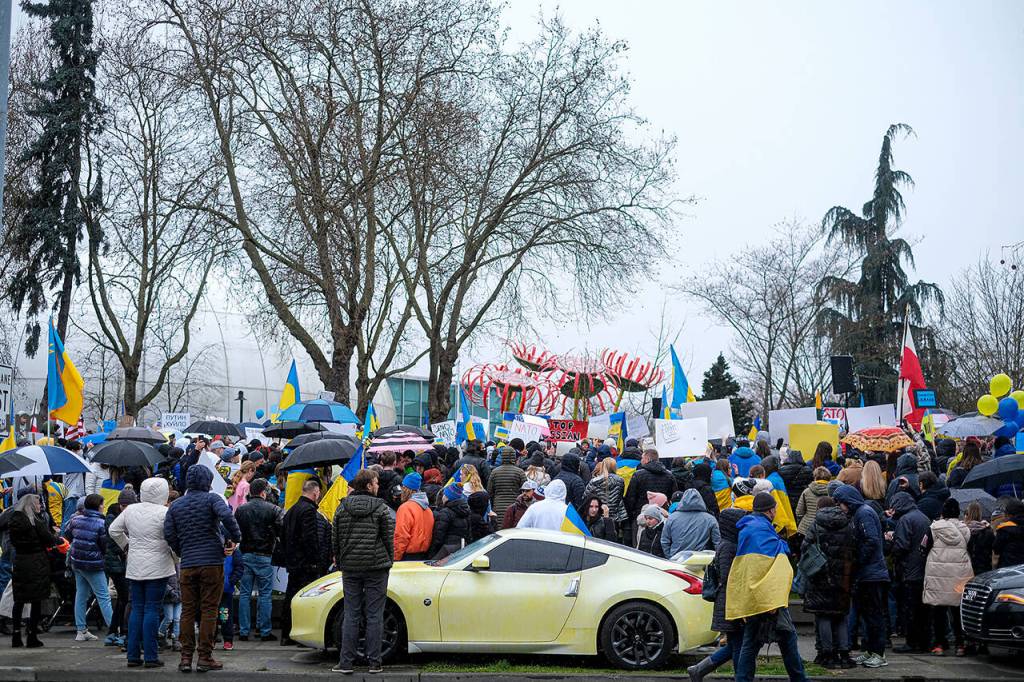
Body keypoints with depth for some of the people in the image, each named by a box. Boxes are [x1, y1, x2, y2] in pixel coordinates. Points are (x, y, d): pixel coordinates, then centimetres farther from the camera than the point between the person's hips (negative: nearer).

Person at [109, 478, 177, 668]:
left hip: (134, 567, 5)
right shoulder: (164, 513, -12)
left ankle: (133, 656, 11)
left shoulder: (130, 510, 5)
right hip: (157, 567, -5)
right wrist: (178, 559, 2)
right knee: (152, 610, -2)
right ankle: (150, 657, -1)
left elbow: (114, 530, 14)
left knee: (137, 609, 11)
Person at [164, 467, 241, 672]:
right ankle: (205, 657, 2)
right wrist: (235, 538, -8)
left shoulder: (176, 505, 10)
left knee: (187, 610, 9)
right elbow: (226, 516, -21)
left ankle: (186, 657, 8)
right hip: (212, 562, -4)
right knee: (209, 610, 1)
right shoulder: (211, 498, -3)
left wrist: (182, 552, 16)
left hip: (187, 565, 4)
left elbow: (169, 534, 3)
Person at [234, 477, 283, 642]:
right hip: (263, 556, -3)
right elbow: (283, 530, -12)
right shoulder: (273, 509, -6)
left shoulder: (240, 510, 4)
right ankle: (265, 631, 5)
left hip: (245, 555, 3)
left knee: (244, 594, 8)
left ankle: (244, 631, 9)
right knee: (264, 594, 3)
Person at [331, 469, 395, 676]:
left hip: (350, 569, 3)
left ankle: (346, 662, 4)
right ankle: (374, 663, 4)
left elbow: (335, 539, 7)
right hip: (376, 568, -2)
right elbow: (389, 539, -2)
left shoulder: (342, 508, 3)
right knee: (374, 616, 3)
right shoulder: (380, 508, -5)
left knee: (351, 616, 6)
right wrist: (388, 562, 11)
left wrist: (341, 562, 18)